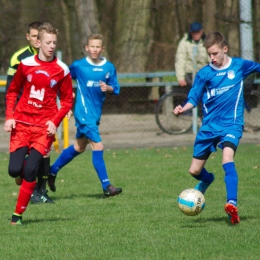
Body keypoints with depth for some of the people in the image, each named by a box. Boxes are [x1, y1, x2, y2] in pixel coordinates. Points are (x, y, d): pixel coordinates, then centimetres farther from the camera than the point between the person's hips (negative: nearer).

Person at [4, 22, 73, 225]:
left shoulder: (62, 70, -2)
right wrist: (9, 117, 1)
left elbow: (67, 101, 5)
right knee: (15, 170, -9)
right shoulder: (25, 64, 2)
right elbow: (12, 91, 13)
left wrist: (55, 121, -10)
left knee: (30, 170, -14)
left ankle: (18, 214, -3)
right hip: (21, 123, 2)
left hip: (45, 126, -2)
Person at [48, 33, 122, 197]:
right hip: (84, 113, -6)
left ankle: (52, 171, 36)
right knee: (98, 147, -14)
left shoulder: (109, 67, 3)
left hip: (96, 113, 6)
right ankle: (107, 187, -12)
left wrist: (108, 88, -15)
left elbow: (115, 89, 4)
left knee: (79, 147, 18)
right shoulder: (78, 66, -6)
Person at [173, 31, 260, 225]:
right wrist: (183, 109, -21)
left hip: (232, 124, -3)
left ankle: (232, 203, -36)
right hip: (209, 126, 3)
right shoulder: (204, 73, -1)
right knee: (194, 171, 7)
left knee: (227, 159, -30)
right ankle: (207, 180, 44)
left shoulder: (239, 65, 0)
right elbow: (193, 99, -2)